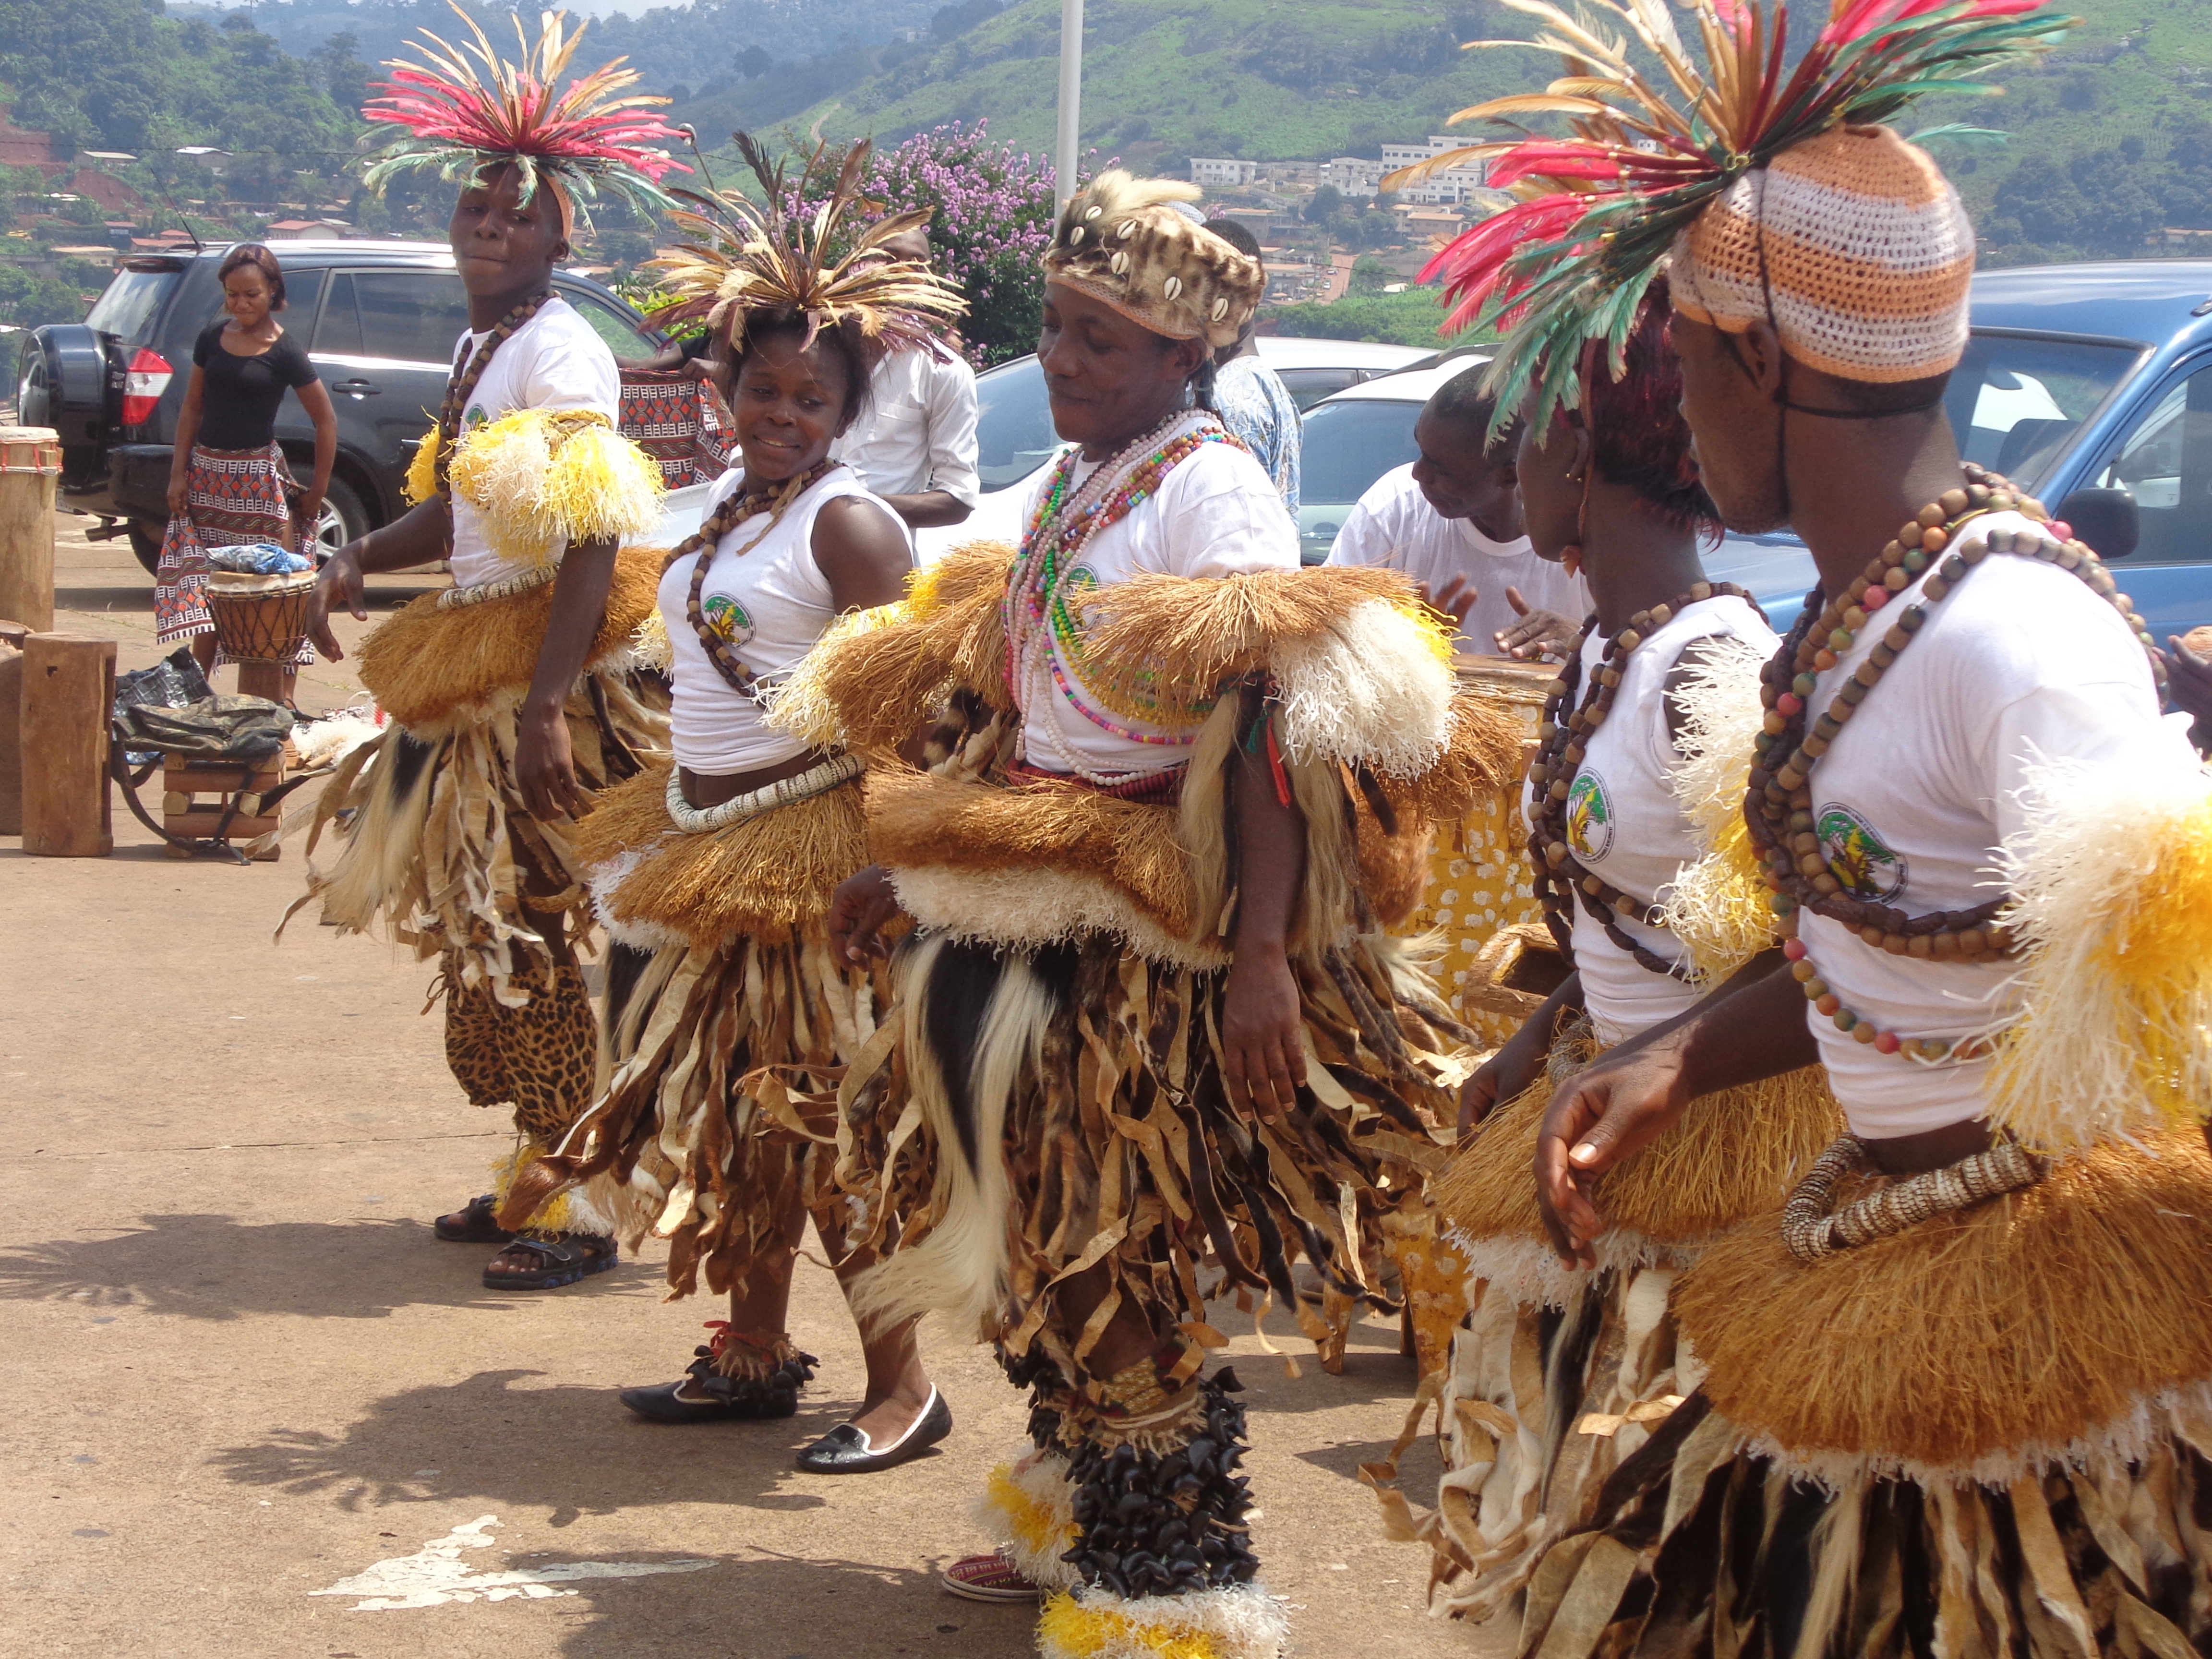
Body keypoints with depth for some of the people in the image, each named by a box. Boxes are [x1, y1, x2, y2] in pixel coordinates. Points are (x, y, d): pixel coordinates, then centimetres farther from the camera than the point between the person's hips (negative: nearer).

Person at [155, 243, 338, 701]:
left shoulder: (284, 352, -7)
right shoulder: (212, 338, 6)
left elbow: (326, 421, -2)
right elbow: (192, 408, 11)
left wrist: (317, 490, -2)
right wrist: (179, 473, 3)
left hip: (258, 478, -5)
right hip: (206, 474, 5)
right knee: (203, 586, 9)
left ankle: (283, 697, -6)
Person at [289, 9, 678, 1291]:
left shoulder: (562, 354, -15)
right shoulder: (480, 349, 15)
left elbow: (592, 545, -23)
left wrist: (546, 706, -28)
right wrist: (362, 560, 5)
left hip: (547, 681, -9)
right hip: (477, 678, 9)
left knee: (543, 934, -7)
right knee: (491, 929, 14)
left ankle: (583, 1207, -2)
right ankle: (536, 1174, 23)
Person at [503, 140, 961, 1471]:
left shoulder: (847, 520, -13)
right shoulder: (724, 506, 13)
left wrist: (888, 863, -26)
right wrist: (674, 815, 21)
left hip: (810, 846, -9)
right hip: (702, 838, 9)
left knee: (826, 1117, -7)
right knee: (733, 1107, 13)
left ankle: (904, 1385, -1)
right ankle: (756, 1355, 24)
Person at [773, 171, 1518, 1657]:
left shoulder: (1211, 491, -15)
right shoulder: (1074, 488, 13)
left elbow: (1274, 727, -24)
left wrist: (1263, 952, -33)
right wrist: (910, 874, 24)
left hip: (1148, 948, -8)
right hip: (1027, 926, 8)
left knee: (1117, 1260, -3)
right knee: (1043, 1246, 16)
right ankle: (1077, 1520, 33)